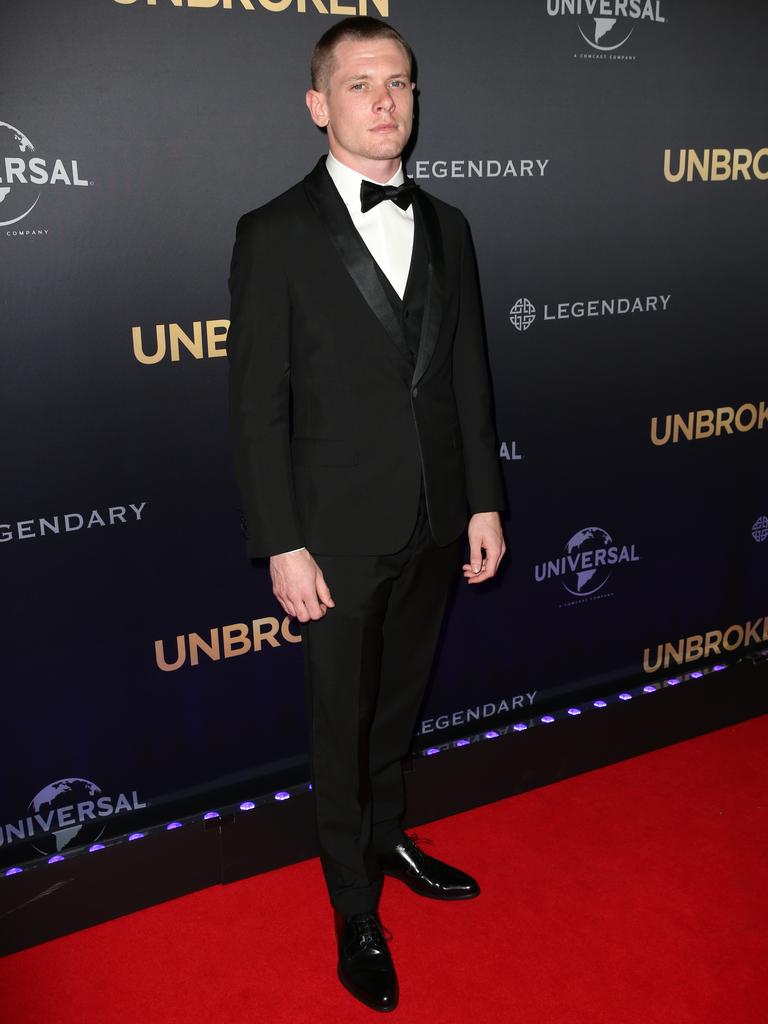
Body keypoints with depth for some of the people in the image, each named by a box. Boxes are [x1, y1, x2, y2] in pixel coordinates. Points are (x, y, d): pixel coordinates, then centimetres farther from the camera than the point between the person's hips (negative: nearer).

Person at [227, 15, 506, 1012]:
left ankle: (388, 837, 46)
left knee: (400, 699, 21)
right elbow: (258, 406, -11)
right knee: (342, 718, 10)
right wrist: (283, 546, -14)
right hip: (342, 530, -4)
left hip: (435, 523, 5)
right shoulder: (276, 235, -9)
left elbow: (468, 377, 9)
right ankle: (356, 907, 31)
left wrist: (485, 501, 6)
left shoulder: (446, 227, 7)